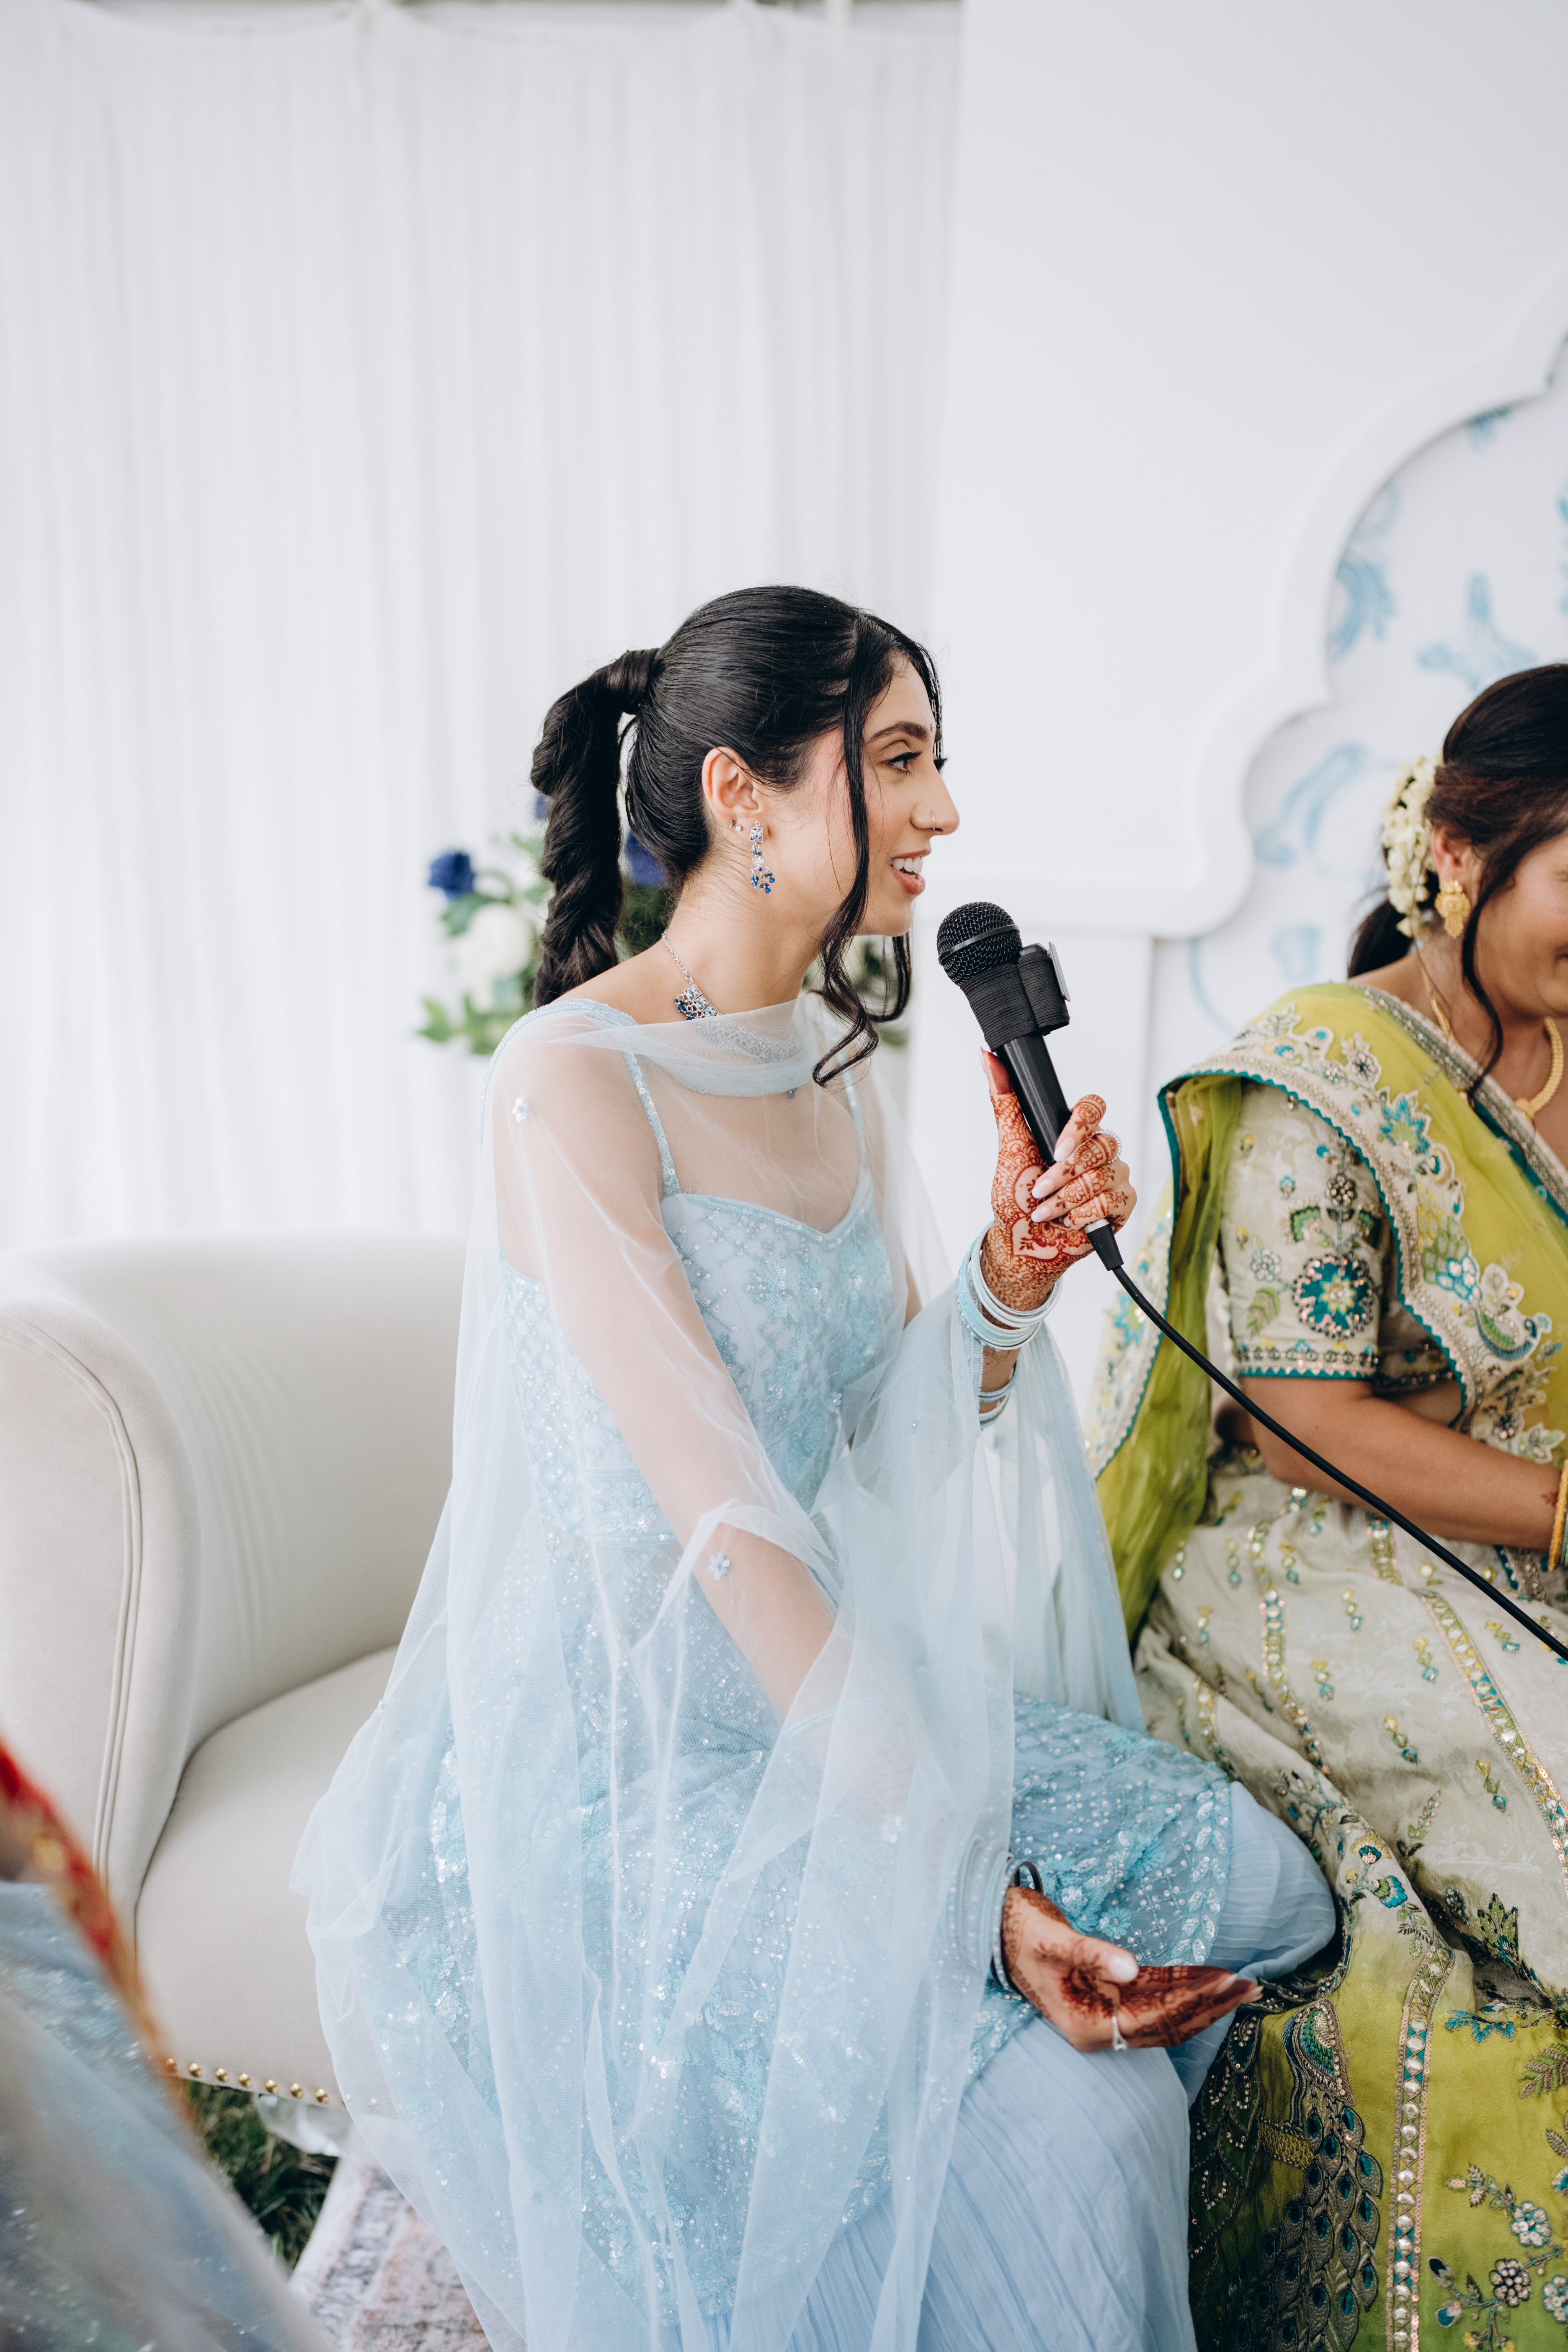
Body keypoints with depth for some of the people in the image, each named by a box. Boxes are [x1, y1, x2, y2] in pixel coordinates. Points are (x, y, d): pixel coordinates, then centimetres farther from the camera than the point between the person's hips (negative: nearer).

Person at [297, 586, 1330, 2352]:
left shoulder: (832, 1068, 8)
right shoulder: (577, 1079, -18)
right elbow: (720, 1515, -25)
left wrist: (1008, 1291, -8)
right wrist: (956, 1871, -28)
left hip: (826, 1684, 8)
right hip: (615, 1757, -8)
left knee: (1255, 1890, -5)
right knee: (1066, 2116, -22)